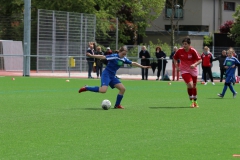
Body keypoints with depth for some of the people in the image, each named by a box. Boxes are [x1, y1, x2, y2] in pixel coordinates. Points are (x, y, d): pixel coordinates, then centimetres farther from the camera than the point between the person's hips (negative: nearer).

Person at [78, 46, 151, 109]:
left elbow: (133, 63, 16)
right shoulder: (114, 56, -15)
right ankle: (86, 88, -10)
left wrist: (143, 66, 15)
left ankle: (117, 105, 13)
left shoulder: (124, 59, 6)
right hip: (106, 74, -8)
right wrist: (91, 56, -25)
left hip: (112, 76, 8)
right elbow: (103, 57, -19)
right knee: (103, 90, -27)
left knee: (122, 88, -1)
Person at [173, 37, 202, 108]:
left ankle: (195, 101, 34)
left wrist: (194, 64, -30)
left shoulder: (193, 51, -14)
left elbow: (200, 60, -13)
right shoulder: (180, 51, -8)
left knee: (194, 86, 12)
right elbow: (175, 58, 10)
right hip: (184, 71, -1)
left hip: (193, 70, 1)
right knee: (190, 85, -21)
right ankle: (191, 101, -4)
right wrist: (176, 66, 0)